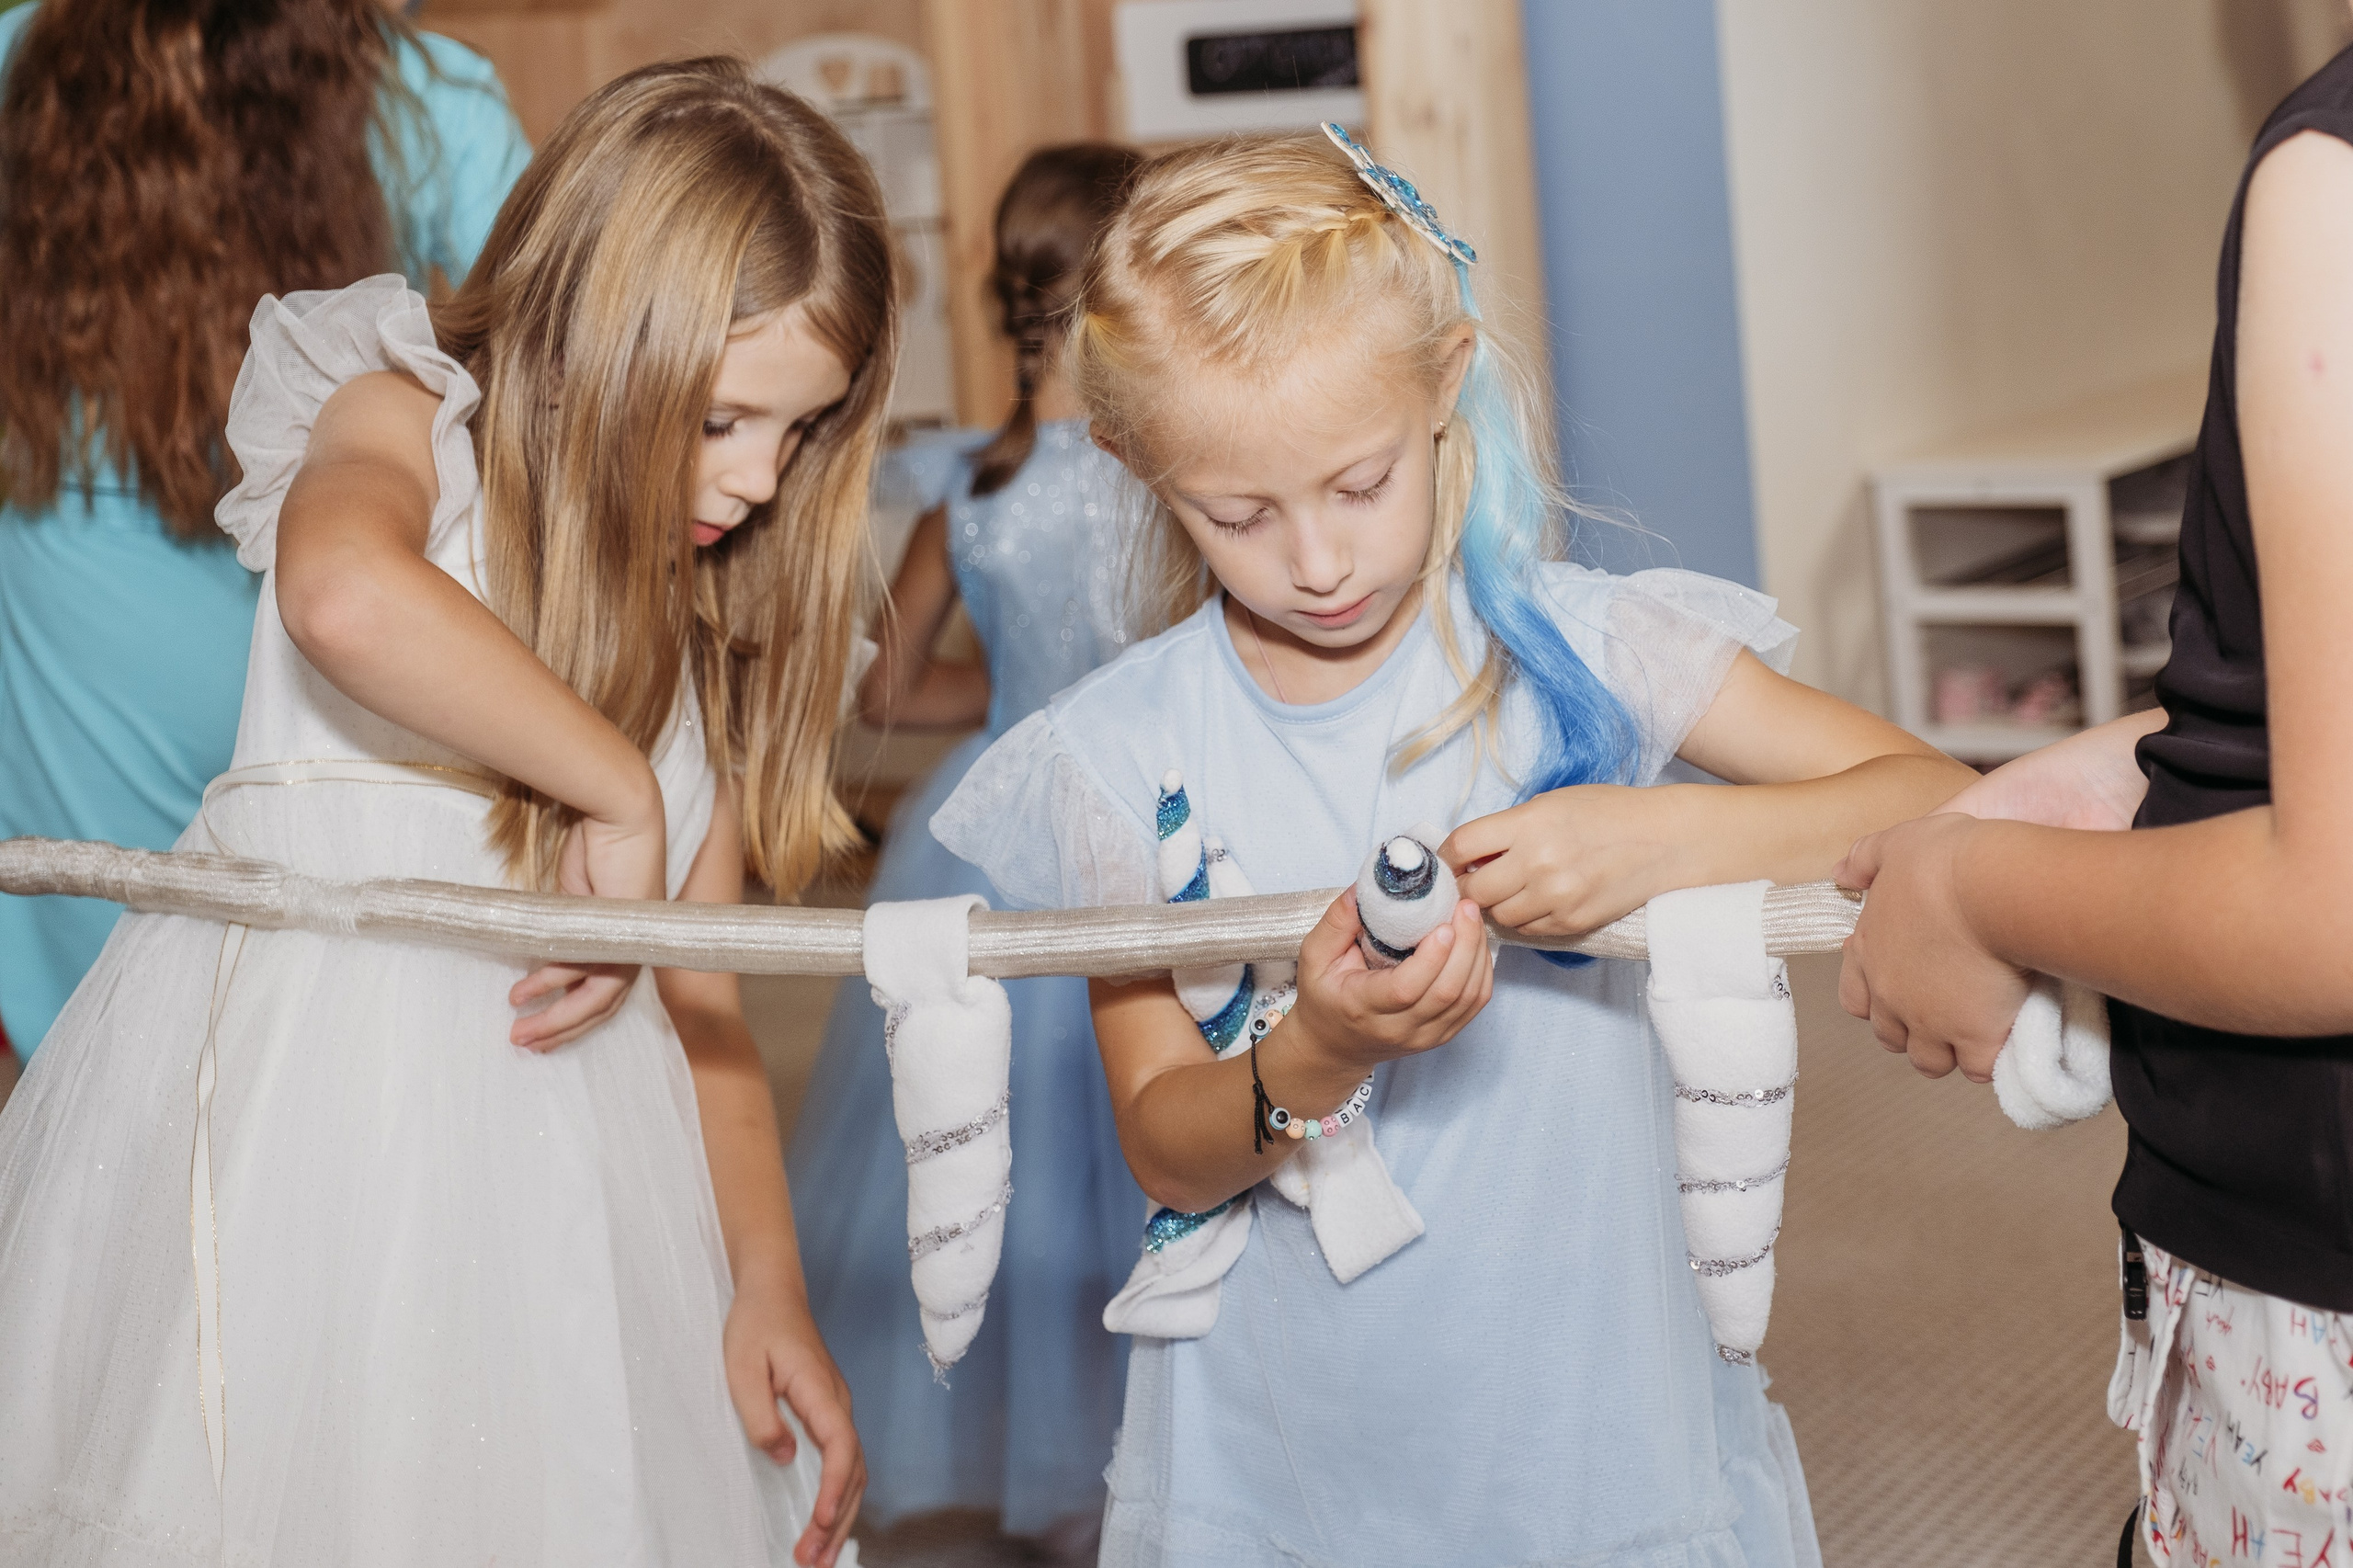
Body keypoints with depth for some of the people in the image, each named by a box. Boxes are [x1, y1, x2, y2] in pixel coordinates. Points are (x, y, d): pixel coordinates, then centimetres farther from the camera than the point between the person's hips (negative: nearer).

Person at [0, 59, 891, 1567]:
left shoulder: (711, 626, 16)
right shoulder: (403, 424, 1)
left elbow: (703, 996, 11)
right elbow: (345, 595, -27)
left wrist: (768, 1279, -1)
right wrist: (617, 786, -19)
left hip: (550, 1132, 5)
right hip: (300, 1086, -5)